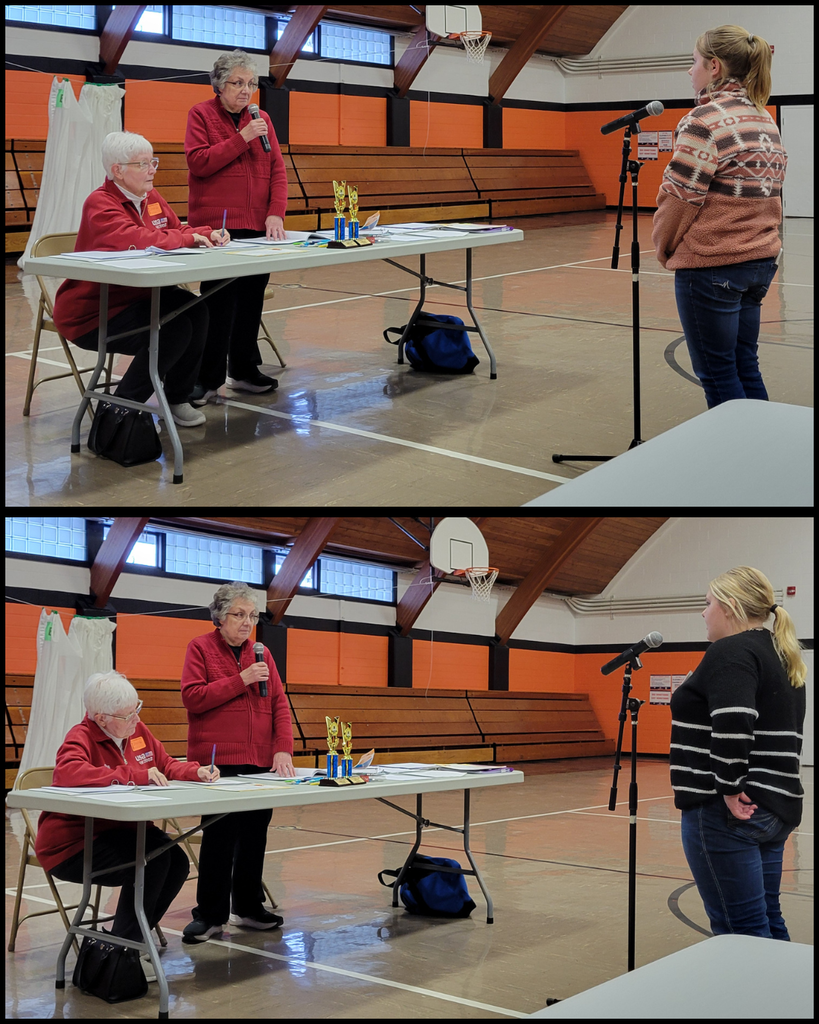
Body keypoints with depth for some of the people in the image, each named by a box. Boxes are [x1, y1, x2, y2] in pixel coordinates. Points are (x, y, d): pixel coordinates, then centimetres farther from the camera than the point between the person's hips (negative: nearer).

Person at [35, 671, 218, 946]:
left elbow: (166, 765, 18)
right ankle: (121, 945, -11)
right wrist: (135, 776, -39)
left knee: (177, 862, -13)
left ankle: (132, 936, 4)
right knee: (153, 860, -26)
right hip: (74, 842, -8)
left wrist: (196, 772, -5)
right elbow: (68, 772, -39)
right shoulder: (81, 738, -17)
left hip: (123, 830, 8)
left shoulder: (137, 731, 6)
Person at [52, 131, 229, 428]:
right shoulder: (100, 204, -19)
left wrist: (208, 235, -9)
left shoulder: (150, 197, 8)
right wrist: (189, 238, -24)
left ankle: (177, 399, 1)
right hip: (92, 312, -8)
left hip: (137, 295, 8)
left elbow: (178, 230, 14)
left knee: (196, 310, -14)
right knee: (175, 329, -25)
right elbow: (133, 239, -35)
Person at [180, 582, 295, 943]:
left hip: (260, 761, 5)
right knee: (219, 836, -4)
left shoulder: (262, 653, 13)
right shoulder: (201, 648, 0)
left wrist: (283, 749, -5)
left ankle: (248, 907, 22)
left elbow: (280, 705, 8)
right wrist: (241, 680, -15)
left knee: (255, 834, 9)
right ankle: (210, 914, 7)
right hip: (218, 760, -5)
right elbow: (192, 697, -11)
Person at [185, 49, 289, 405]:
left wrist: (276, 213, -5)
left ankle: (244, 371, 21)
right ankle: (208, 380, 2)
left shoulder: (262, 119, 13)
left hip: (257, 227, 5)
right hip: (218, 225, -5)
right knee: (219, 302, -5)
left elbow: (277, 170, 8)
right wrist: (242, 138, -15)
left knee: (251, 299, 9)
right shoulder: (201, 114, 1)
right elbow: (198, 162, -12)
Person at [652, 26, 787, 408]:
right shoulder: (766, 121, 12)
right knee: (746, 369, 13)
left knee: (718, 376, -1)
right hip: (761, 261, 8)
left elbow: (680, 198, -14)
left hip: (710, 266, -8)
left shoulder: (705, 120, -14)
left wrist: (664, 247, 1)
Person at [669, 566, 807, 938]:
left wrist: (730, 788, -21)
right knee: (768, 924, 15)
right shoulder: (782, 656, 17)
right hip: (776, 807, 10)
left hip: (729, 812, -10)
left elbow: (733, 724, -28)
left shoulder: (731, 653, -12)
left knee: (740, 931, -5)